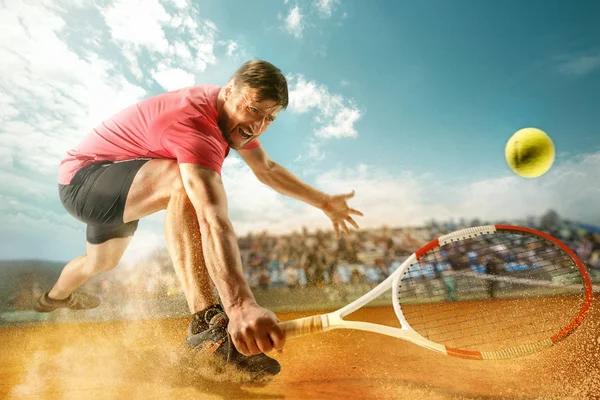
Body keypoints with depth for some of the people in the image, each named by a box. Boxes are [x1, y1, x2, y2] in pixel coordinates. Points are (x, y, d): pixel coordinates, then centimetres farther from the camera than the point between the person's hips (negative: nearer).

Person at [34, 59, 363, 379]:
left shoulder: (232, 115, -5)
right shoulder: (197, 123, -35)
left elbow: (268, 170, 6)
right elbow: (212, 219, -51)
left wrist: (324, 202, 6)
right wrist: (241, 305, -60)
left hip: (114, 189, 9)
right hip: (81, 180, -9)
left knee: (102, 263, 33)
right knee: (188, 182, -37)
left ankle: (55, 296, 66)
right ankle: (208, 324, -37)